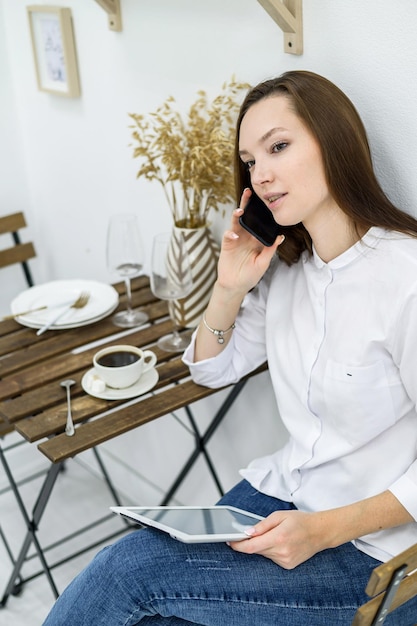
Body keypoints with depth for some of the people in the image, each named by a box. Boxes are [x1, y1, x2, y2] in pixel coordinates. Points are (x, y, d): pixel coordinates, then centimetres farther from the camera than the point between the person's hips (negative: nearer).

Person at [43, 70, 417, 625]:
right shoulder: (284, 265, 2)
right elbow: (213, 370, 13)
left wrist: (327, 528, -22)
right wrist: (230, 288, -4)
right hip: (280, 493, 6)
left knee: (129, 567, -15)